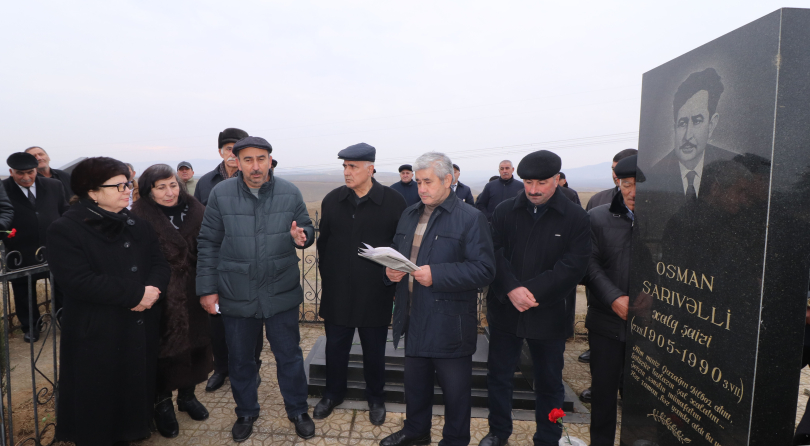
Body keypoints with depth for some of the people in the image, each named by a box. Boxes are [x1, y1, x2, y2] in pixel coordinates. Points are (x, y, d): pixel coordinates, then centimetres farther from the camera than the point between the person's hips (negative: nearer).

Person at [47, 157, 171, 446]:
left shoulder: (137, 225, 9)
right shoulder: (66, 230, -10)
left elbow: (160, 263, 4)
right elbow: (79, 281, -21)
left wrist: (153, 288, -18)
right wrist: (136, 293, -20)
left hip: (141, 329, 5)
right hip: (97, 334, -5)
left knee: (138, 387, 13)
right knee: (98, 400, 9)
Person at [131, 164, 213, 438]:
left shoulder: (195, 211, -1)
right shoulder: (138, 217, -12)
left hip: (192, 296, 4)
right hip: (159, 298, -3)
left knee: (194, 343, 15)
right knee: (164, 350, 9)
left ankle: (187, 396, 38)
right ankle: (163, 406, 31)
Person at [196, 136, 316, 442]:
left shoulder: (290, 193, -4)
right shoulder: (220, 194, -5)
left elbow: (308, 230, 5)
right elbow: (208, 244, -1)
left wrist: (301, 236, -20)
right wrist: (207, 288, -2)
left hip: (281, 293, 0)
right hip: (236, 295, 1)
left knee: (289, 357, 12)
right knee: (240, 359, 18)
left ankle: (297, 411, 34)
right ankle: (246, 413, 41)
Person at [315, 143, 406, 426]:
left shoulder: (393, 201, -8)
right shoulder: (332, 200, 3)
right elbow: (324, 242, 10)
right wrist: (326, 276, 9)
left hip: (375, 295, -2)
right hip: (337, 293, 3)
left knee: (374, 351, 13)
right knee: (335, 347, 16)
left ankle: (376, 399, 35)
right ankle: (333, 394, 38)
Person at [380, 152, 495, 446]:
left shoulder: (470, 218, -11)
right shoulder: (409, 215, 11)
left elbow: (484, 270, -18)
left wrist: (436, 275, -26)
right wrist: (391, 270, -4)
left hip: (449, 324, -6)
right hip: (414, 319, 6)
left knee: (454, 389, 11)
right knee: (415, 381, 22)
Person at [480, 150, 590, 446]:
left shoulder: (575, 217, -5)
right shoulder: (505, 211, 1)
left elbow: (573, 265, -13)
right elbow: (494, 254, -6)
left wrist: (532, 292, -21)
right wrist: (511, 289, -21)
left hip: (549, 314, -2)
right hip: (505, 310, 2)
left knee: (549, 383, 14)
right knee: (498, 375, 15)